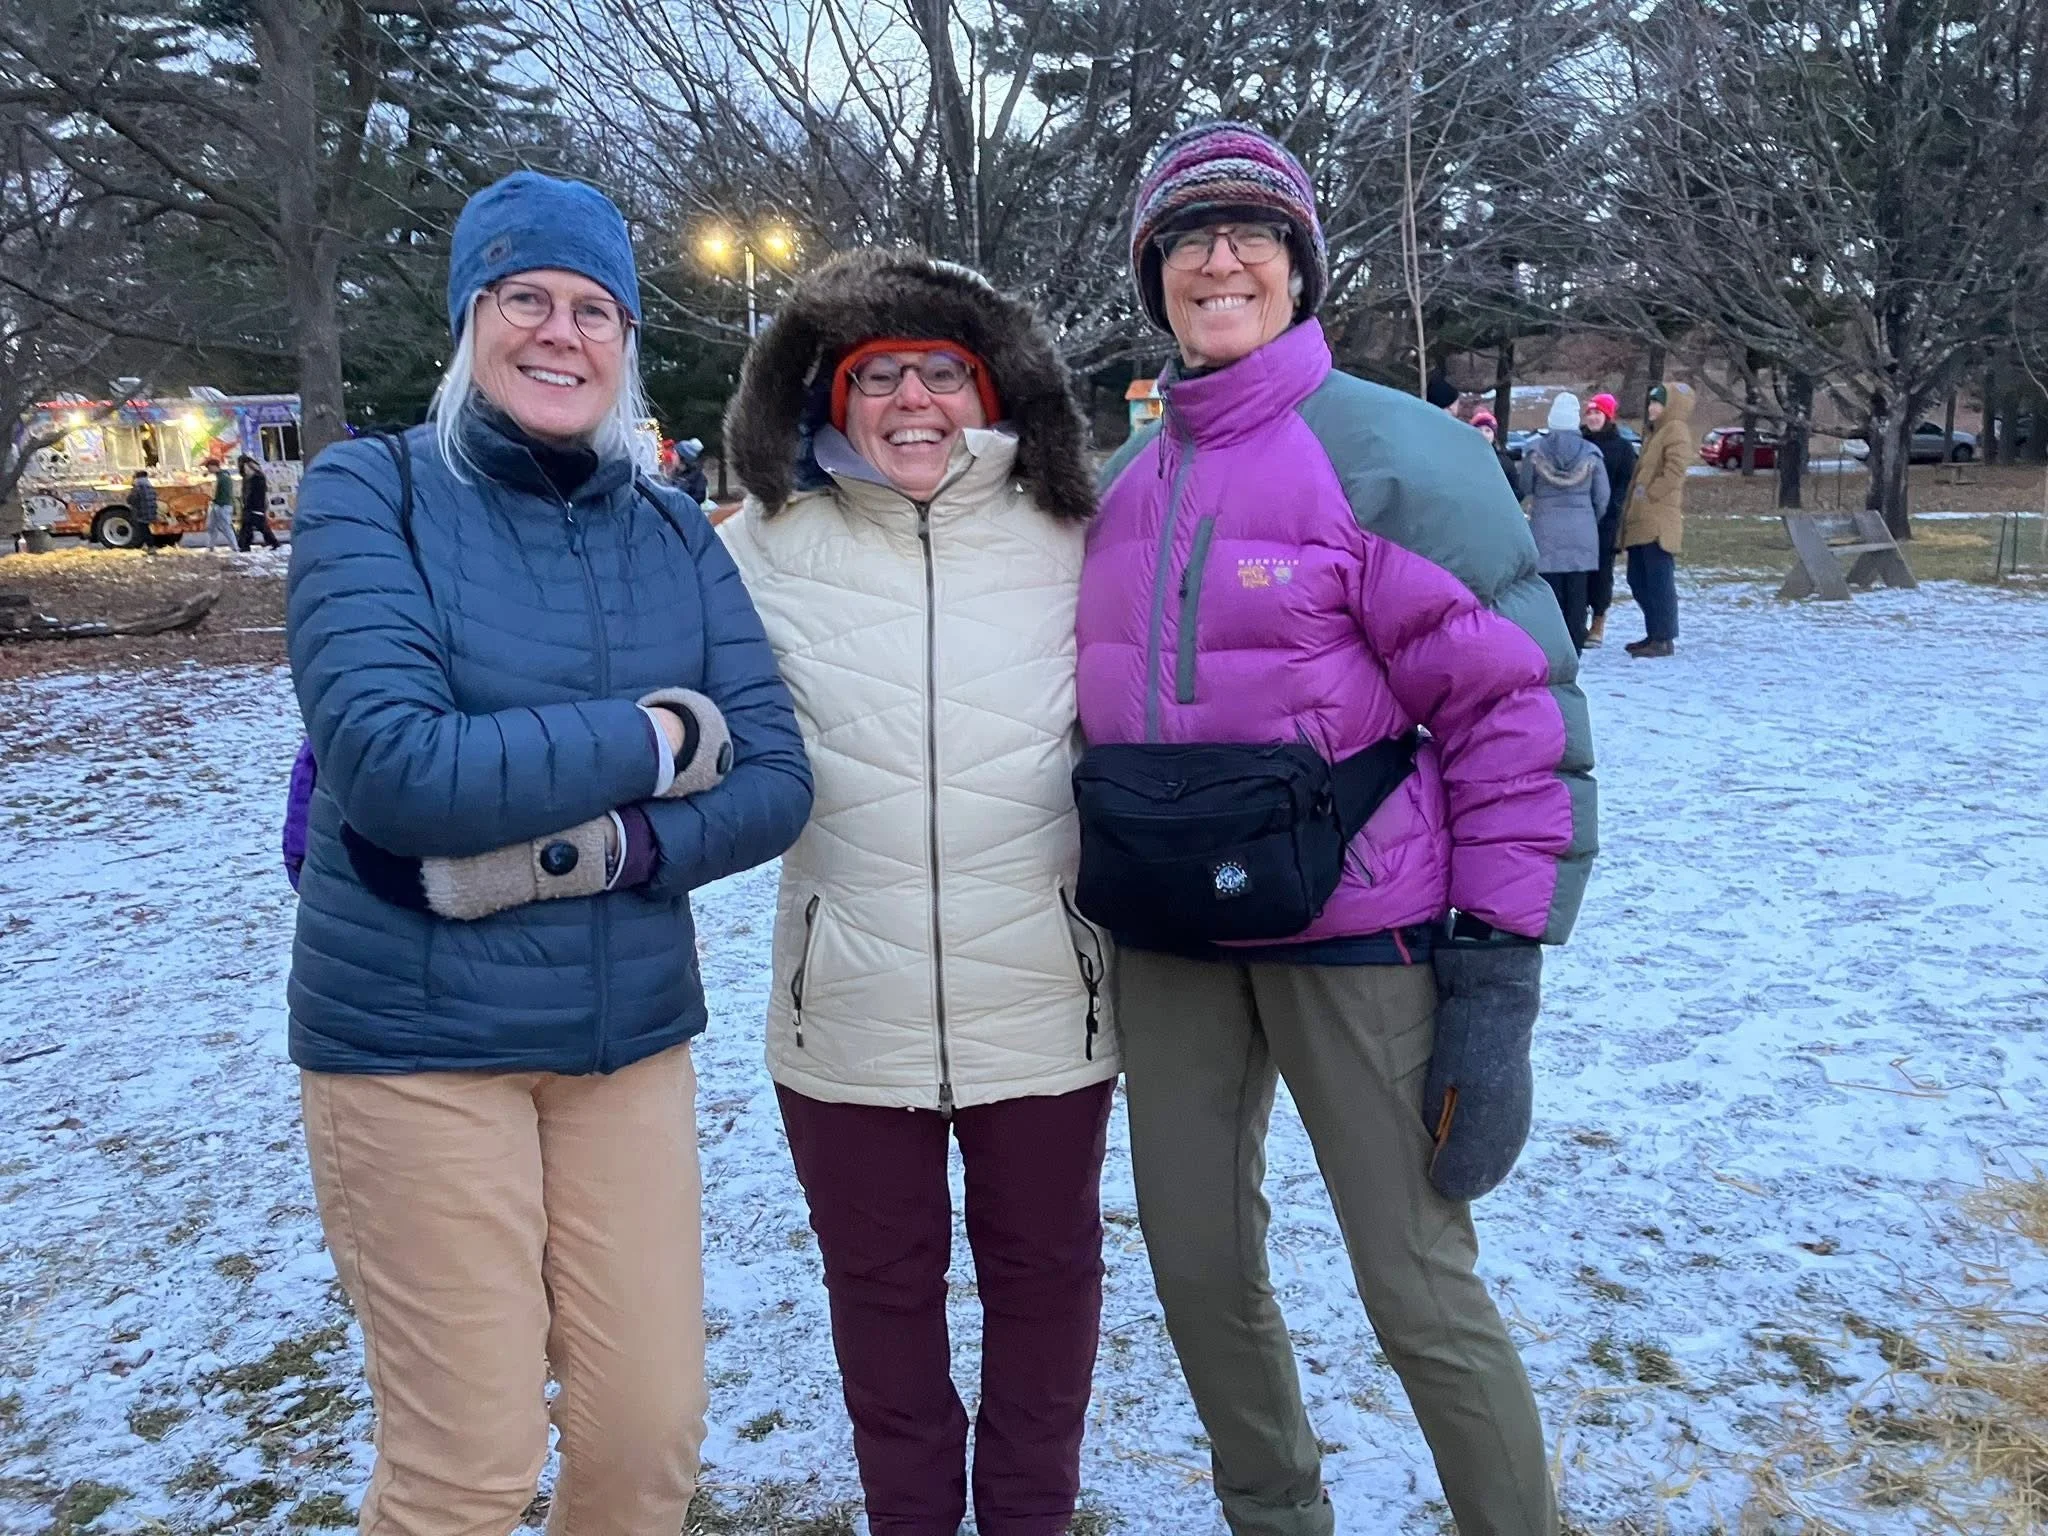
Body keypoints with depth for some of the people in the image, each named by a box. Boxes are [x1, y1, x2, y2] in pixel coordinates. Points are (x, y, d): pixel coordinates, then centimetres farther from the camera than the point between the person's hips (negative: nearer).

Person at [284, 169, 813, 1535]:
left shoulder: (672, 530, 4)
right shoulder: (371, 493, -6)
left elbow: (775, 783, -3)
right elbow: (394, 768, -21)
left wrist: (592, 848, -18)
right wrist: (652, 740, -13)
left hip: (633, 1036, 4)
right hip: (413, 1038, -3)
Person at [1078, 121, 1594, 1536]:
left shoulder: (1390, 451, -9)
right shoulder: (1129, 479, 9)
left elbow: (1518, 710, -11)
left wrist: (1497, 972, -15)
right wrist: (1107, 891, 18)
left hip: (1358, 930, -5)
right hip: (1167, 942, 6)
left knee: (1420, 1289, 0)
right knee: (1198, 1264, 13)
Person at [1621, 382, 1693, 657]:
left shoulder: (1676, 431, -6)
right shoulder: (1656, 432, 24)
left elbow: (1674, 472, -18)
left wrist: (1650, 495, -13)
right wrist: (1630, 509, 16)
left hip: (1659, 523, -10)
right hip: (1641, 523, 10)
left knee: (1659, 580, -8)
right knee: (1638, 580, 13)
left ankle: (1664, 638, -5)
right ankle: (1654, 634, 22)